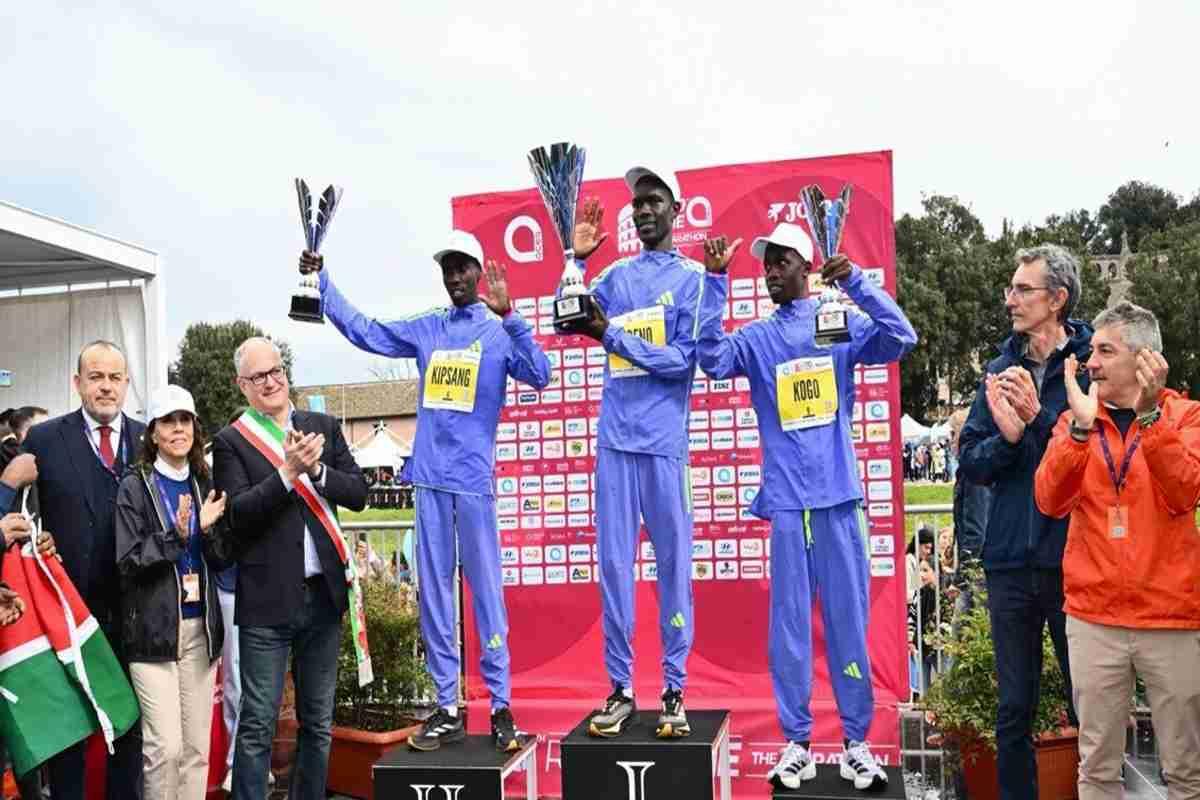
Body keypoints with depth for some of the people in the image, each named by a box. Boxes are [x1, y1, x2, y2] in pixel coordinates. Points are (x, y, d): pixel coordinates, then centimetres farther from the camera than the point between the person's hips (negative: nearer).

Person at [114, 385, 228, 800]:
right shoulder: (134, 486, -4)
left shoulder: (204, 484, 9)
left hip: (201, 626, 4)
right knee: (165, 746, -6)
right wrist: (175, 536, -21)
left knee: (197, 746, 8)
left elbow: (221, 559, 8)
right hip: (154, 627, -4)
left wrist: (208, 529, -11)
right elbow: (128, 562, -9)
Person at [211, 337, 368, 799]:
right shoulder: (231, 442, -2)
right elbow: (237, 514, -12)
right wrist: (288, 472, -22)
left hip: (324, 595, 4)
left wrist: (316, 469, -13)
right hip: (267, 601, -4)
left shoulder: (324, 427, 8)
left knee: (318, 722, 15)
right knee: (257, 725, 2)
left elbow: (358, 493, 2)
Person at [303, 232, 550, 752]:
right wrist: (321, 281, 16)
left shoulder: (500, 333, 1)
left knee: (486, 591, -1)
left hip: (473, 478, -4)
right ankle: (447, 708, 17)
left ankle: (501, 707, 8)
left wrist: (508, 316, -23)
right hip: (429, 477, 5)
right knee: (434, 594, 7)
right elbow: (362, 331, 18)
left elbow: (539, 377, -15)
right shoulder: (425, 329, 14)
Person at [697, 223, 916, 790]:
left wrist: (854, 281, -19)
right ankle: (796, 743, 16)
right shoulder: (756, 338, 8)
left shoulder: (842, 326, 6)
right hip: (786, 500, 1)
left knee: (848, 621, 5)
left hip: (839, 496, -1)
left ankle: (856, 743, 17)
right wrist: (714, 281, -14)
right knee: (788, 625, 5)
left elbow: (901, 338, -9)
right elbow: (712, 360, -11)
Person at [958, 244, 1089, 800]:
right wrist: (1007, 436, -14)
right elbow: (969, 463, 4)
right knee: (1014, 709, 14)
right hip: (1009, 563, 4)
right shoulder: (1001, 370, 7)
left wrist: (1039, 418, -19)